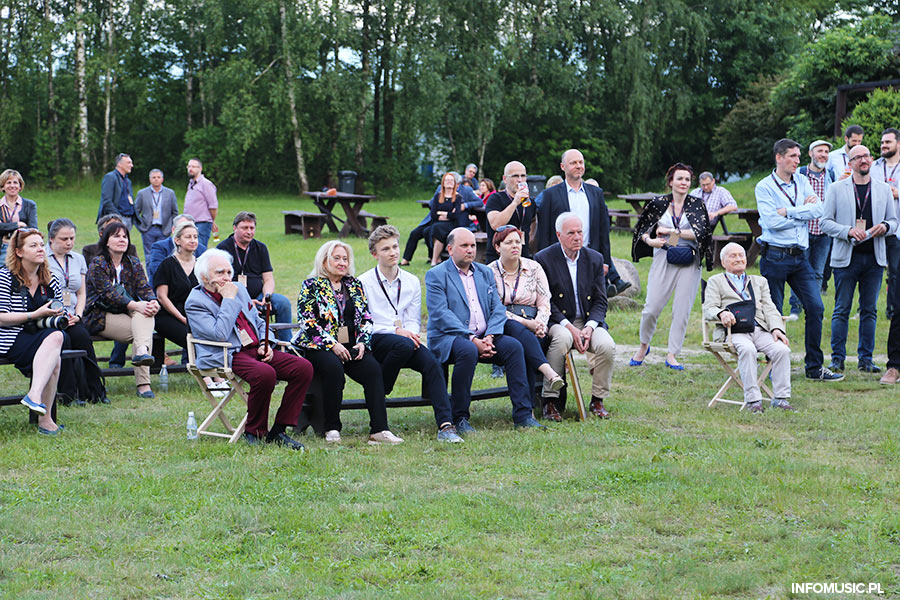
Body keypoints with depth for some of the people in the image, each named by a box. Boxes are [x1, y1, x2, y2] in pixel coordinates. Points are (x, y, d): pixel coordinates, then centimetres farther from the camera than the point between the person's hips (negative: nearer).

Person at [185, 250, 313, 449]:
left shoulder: (239, 289, 18)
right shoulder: (195, 302, -4)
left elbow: (259, 322, 27)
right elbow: (220, 334, -18)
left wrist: (266, 344, 6)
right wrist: (229, 300, -11)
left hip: (256, 350, 7)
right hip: (227, 356, -7)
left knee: (303, 367, -14)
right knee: (265, 373, -36)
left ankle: (278, 431, -9)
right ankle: (254, 432, -15)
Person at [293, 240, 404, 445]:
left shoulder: (355, 285, 17)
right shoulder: (311, 286, 4)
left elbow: (366, 318, 15)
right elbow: (308, 322, -6)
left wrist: (362, 342, -3)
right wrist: (332, 345, -15)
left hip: (352, 346, 4)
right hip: (319, 347, -4)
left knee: (373, 368, -26)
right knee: (333, 367, -36)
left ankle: (379, 430, -32)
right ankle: (332, 429, -23)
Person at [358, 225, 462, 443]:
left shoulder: (412, 282, 15)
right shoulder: (364, 282, 1)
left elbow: (413, 320, 15)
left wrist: (411, 333, -10)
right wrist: (396, 331, -16)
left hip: (405, 338, 4)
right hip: (375, 341, -4)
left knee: (431, 362, -26)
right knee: (403, 345, -37)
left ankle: (445, 425, -34)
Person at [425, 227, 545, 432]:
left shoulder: (485, 272, 19)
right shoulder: (436, 275, 0)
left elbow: (498, 308, 11)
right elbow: (441, 314, -12)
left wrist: (490, 336, -10)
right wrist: (472, 340, -21)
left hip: (482, 338, 5)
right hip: (447, 338, -5)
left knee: (513, 345, -20)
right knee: (468, 350, -36)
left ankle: (523, 415, -19)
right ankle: (459, 418, -24)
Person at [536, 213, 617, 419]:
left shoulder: (595, 259, 8)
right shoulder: (544, 259, -3)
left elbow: (600, 301, 7)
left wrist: (589, 327, -12)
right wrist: (568, 326, -19)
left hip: (589, 320, 3)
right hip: (558, 322, -3)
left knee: (607, 345, -27)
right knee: (562, 338, -37)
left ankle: (598, 400, -7)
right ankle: (550, 400, -26)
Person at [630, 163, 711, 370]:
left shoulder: (696, 205, 5)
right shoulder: (658, 203, 6)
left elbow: (700, 232, -7)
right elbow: (642, 230, 11)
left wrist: (672, 231, -12)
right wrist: (650, 240, -10)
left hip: (688, 262, 0)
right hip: (663, 259, 0)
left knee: (682, 310, -2)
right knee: (652, 308, -6)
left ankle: (672, 355, 7)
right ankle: (644, 346, 18)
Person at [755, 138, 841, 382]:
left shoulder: (802, 182, 12)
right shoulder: (764, 187, -3)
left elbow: (818, 210, -2)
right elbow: (772, 222, -16)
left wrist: (788, 212, -10)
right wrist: (804, 212, -6)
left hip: (799, 257, 5)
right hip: (775, 257, -5)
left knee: (816, 307, -2)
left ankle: (815, 366, 7)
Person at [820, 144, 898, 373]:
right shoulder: (837, 189, 3)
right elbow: (825, 222, -1)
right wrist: (849, 231, -16)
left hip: (874, 258, 3)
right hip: (846, 257, -3)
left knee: (869, 310, 6)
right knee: (842, 310, -2)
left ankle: (866, 359, 13)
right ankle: (837, 359, 5)